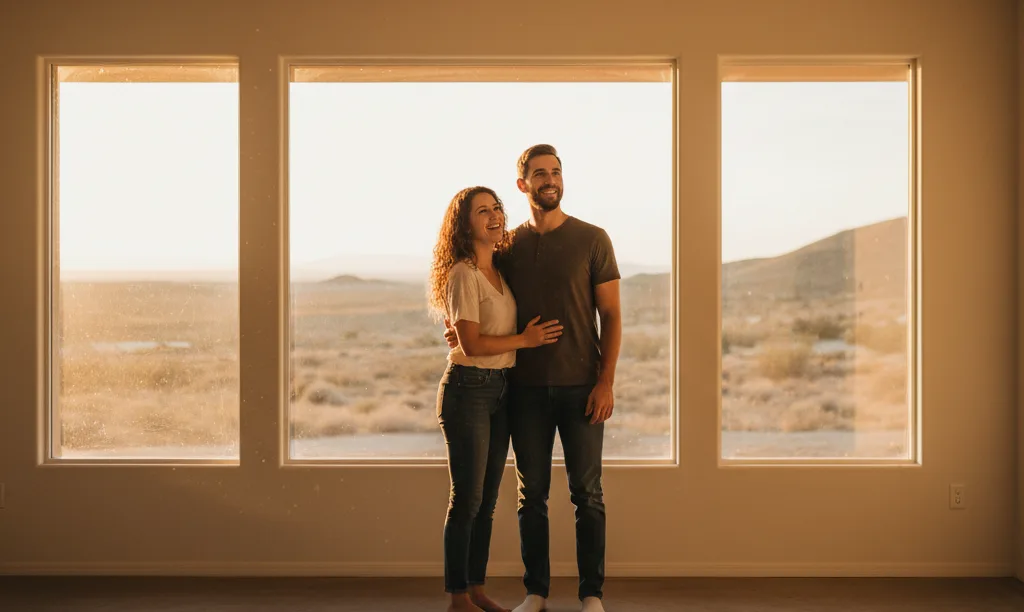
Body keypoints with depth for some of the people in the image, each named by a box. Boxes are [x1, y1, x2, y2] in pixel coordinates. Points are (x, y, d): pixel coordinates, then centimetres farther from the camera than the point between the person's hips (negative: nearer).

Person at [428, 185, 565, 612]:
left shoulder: (499, 270, 12)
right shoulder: (463, 275, -13)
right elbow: (471, 343, -19)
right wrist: (526, 340, -10)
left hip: (500, 391, 8)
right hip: (468, 389, -8)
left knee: (486, 499, 12)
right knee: (466, 498, -2)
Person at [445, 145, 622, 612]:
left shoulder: (592, 240, 0)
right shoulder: (508, 246, 7)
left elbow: (611, 316, -2)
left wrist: (606, 382, -10)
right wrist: (462, 332, -5)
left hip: (580, 386, -2)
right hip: (526, 387, 2)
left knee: (587, 494, 4)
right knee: (531, 495, 9)